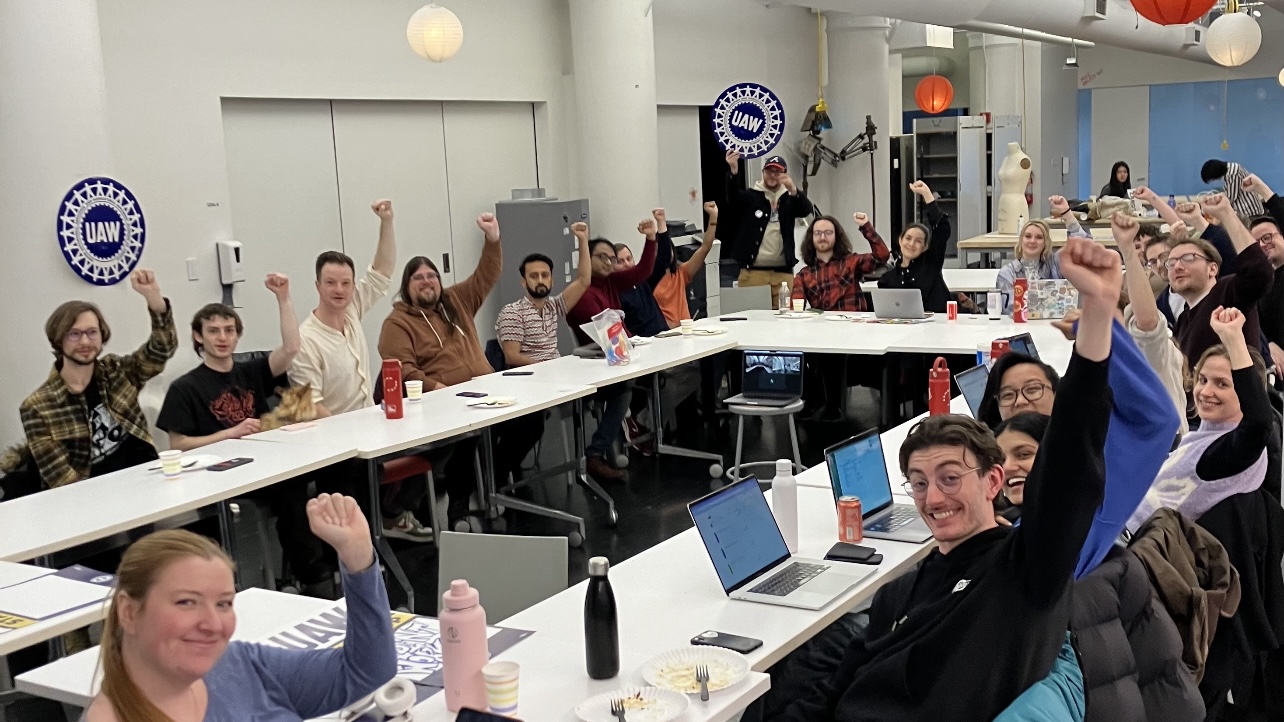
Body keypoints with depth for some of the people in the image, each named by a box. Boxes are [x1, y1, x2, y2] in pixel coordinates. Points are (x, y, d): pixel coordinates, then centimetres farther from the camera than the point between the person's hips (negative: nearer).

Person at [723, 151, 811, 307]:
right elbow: (732, 198, -12)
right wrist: (733, 172, -32)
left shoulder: (789, 199, 14)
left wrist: (793, 190, -26)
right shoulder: (750, 196, 8)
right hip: (752, 272, -2)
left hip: (783, 272, 2)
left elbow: (806, 210, -5)